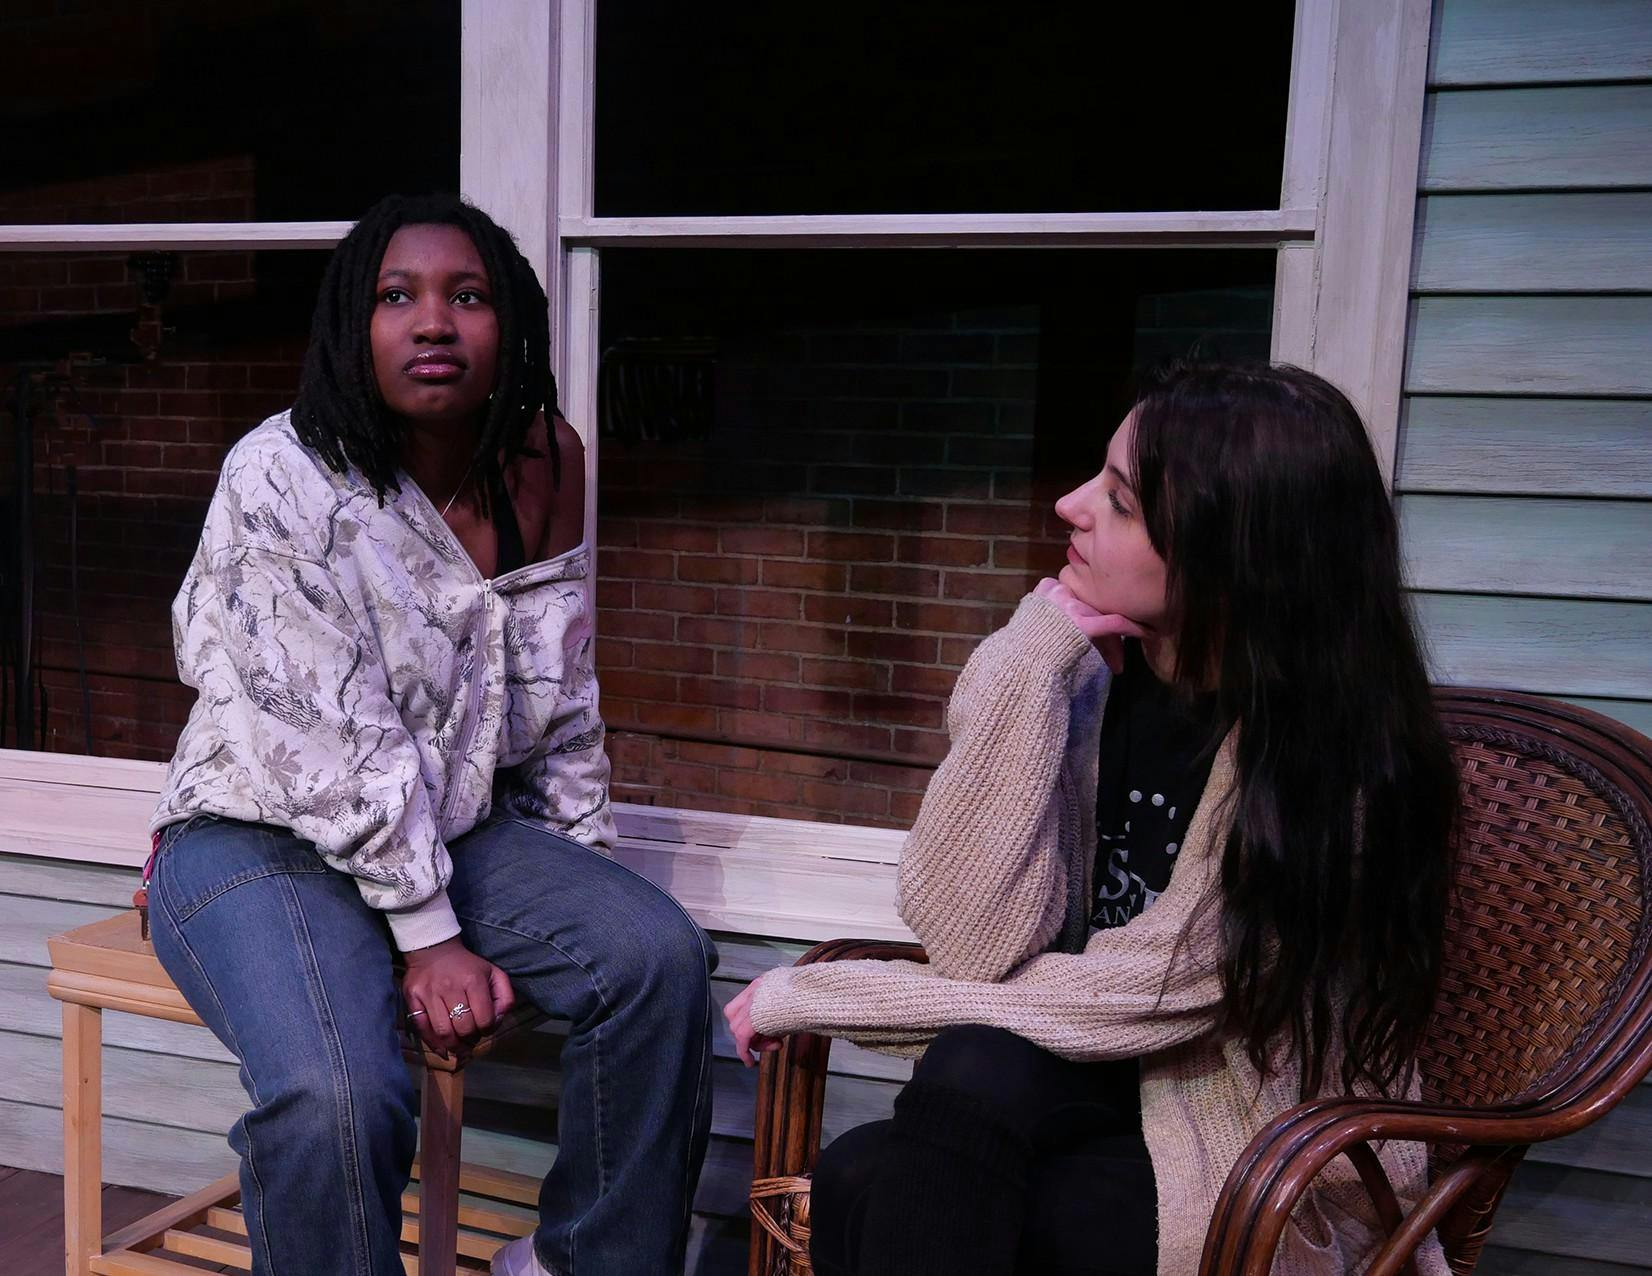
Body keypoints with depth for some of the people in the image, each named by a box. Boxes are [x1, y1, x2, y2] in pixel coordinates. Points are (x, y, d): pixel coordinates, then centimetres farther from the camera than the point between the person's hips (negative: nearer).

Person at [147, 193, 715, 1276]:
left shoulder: (545, 463, -1)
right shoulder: (283, 478, -17)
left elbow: (562, 701, 6)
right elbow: (337, 737, -20)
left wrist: (585, 888, 4)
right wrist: (427, 934, -20)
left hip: (457, 827, 5)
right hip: (263, 835, -5)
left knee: (660, 959, -16)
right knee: (338, 1095, -31)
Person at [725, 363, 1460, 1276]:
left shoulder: (1331, 770, -21)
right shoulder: (1090, 673, -7)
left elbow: (1113, 1002, -20)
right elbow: (970, 940, -17)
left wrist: (813, 996, -13)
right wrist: (1026, 669, -24)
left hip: (1269, 1197, -4)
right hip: (1102, 1095, 4)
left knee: (862, 1200, -25)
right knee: (854, 1181, -26)